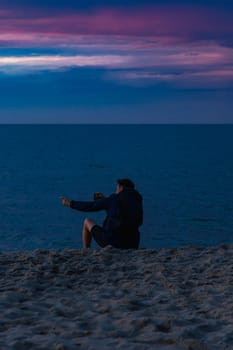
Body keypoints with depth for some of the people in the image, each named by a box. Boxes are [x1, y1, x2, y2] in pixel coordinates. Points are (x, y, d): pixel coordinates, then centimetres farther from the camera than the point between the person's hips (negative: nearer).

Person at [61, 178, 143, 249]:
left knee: (87, 222, 20)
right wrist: (104, 199, 34)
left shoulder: (114, 199, -4)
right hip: (131, 246, 4)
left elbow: (90, 206, 5)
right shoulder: (137, 202, 10)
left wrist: (70, 203, 20)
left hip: (111, 242, -4)